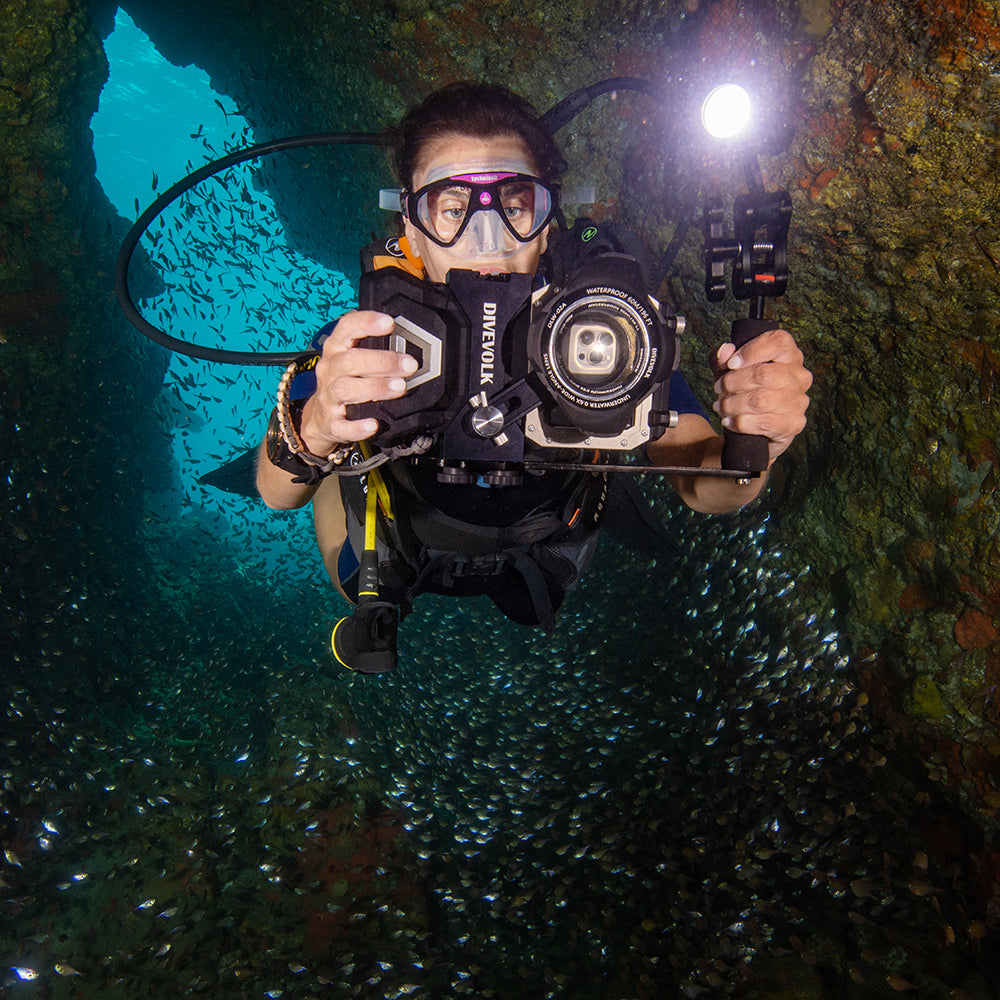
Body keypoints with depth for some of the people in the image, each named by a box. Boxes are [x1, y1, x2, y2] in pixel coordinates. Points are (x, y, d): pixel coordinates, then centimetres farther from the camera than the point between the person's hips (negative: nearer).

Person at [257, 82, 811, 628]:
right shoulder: (370, 336, -37)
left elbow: (701, 486, -36)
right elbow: (276, 494, -46)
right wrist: (316, 427, -71)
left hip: (536, 548, 3)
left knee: (534, 607, 34)